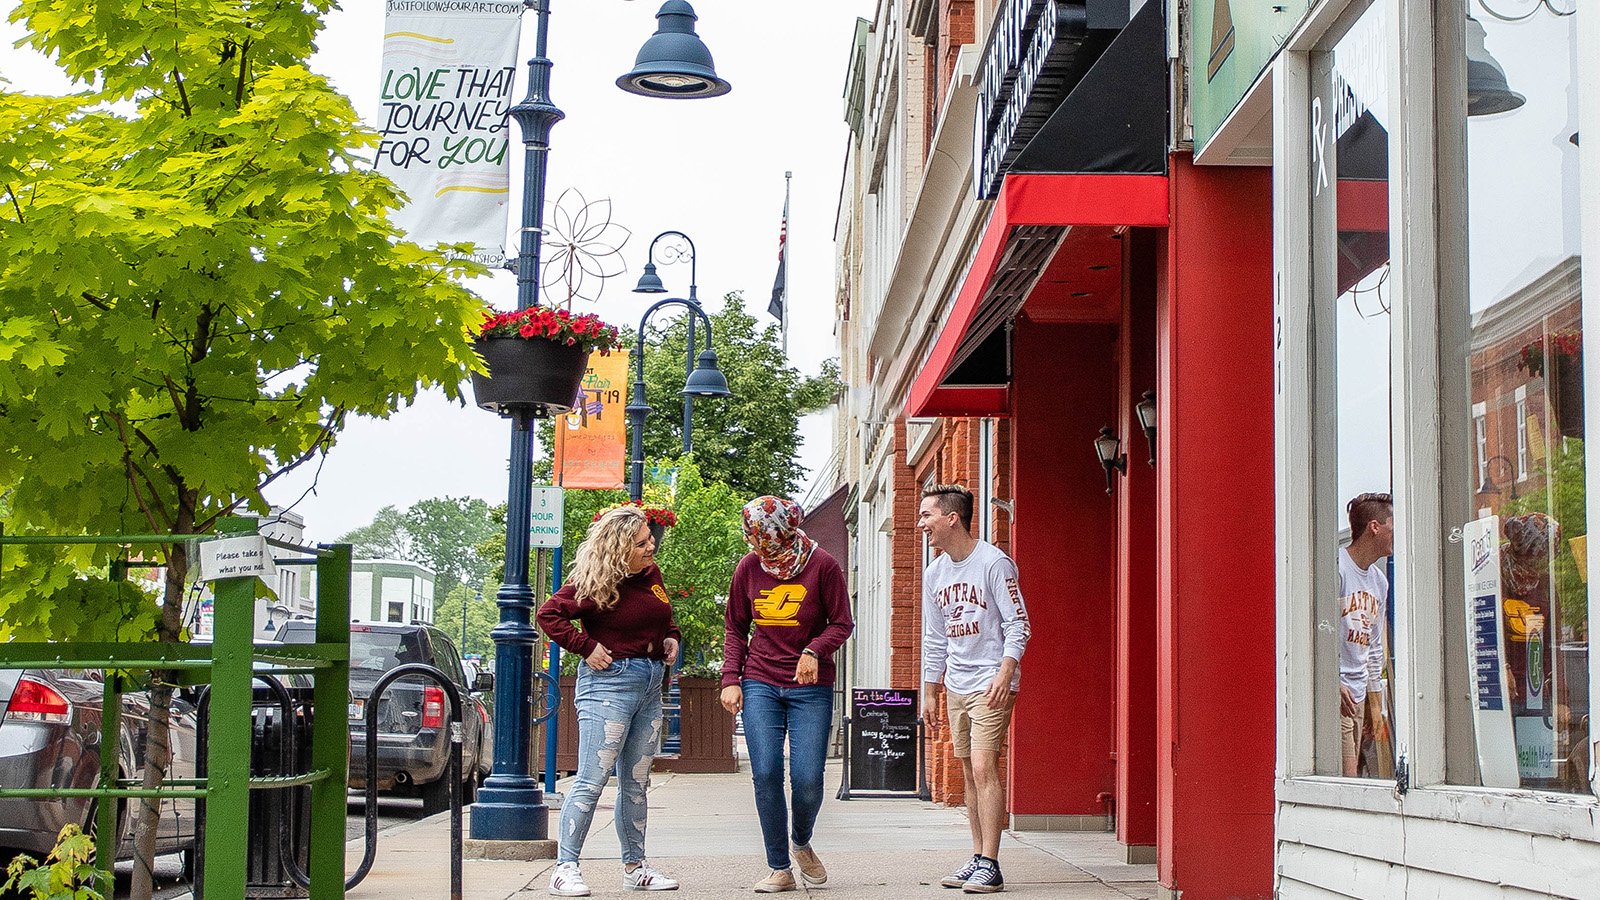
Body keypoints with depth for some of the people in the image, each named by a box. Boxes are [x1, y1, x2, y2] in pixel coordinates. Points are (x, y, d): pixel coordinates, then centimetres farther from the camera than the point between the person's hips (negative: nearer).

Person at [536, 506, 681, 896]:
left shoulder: (651, 574, 10)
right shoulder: (595, 583, -12)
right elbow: (549, 614, -14)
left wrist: (671, 636, 10)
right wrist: (586, 646, -16)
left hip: (651, 684, 8)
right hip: (610, 680, -7)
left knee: (636, 783, 13)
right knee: (592, 779, -10)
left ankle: (635, 867, 21)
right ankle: (565, 868, -6)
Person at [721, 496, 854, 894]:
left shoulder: (822, 565, -7)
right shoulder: (749, 567, 2)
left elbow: (842, 623, -1)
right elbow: (735, 628, 11)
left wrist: (814, 651, -20)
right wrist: (730, 679, 0)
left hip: (810, 686, -2)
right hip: (760, 685, 2)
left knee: (807, 778, -9)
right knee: (766, 774, -8)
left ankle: (801, 842, 24)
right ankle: (779, 869, 4)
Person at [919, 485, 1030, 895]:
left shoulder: (993, 562, -10)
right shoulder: (934, 573, 12)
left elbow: (1018, 623, -12)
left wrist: (1005, 673, -23)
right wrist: (929, 692, 18)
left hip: (991, 684, -7)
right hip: (956, 687, 7)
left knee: (984, 769, -14)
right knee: (969, 774, 10)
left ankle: (990, 867, -12)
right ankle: (978, 860, 16)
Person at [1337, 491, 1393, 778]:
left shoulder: (1380, 580, 18)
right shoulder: (1335, 567, -10)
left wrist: (1375, 701, 24)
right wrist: (1332, 681, -17)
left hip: (1357, 695, 9)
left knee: (1354, 774, 6)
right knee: (1345, 777, -12)